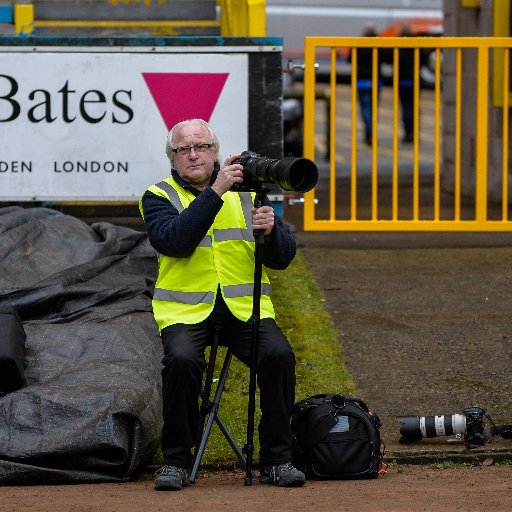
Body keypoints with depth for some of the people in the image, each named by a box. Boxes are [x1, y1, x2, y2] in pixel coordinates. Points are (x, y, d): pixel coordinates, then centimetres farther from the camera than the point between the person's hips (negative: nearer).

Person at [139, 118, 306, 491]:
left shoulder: (246, 192, 13)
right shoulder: (159, 197, 6)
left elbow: (282, 259, 8)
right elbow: (175, 241, -17)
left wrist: (270, 231, -14)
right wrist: (215, 192, -21)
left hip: (245, 306, 2)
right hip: (186, 309, -2)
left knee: (278, 354, -26)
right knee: (181, 359, -32)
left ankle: (277, 459, -11)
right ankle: (177, 460, -14)